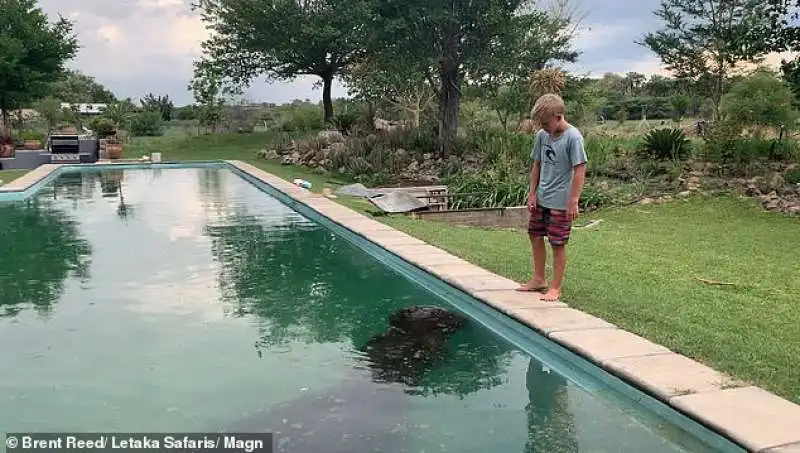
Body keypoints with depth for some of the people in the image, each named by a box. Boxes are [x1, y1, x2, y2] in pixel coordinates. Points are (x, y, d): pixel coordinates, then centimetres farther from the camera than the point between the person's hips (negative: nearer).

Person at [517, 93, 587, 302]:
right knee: (535, 235, 15)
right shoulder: (542, 135, 2)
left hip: (560, 201, -7)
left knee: (558, 244, 1)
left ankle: (555, 288, 14)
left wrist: (574, 201, -19)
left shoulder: (573, 137, -16)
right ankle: (539, 279, 32)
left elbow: (580, 170, -17)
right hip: (541, 198, 7)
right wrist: (532, 193, 7)